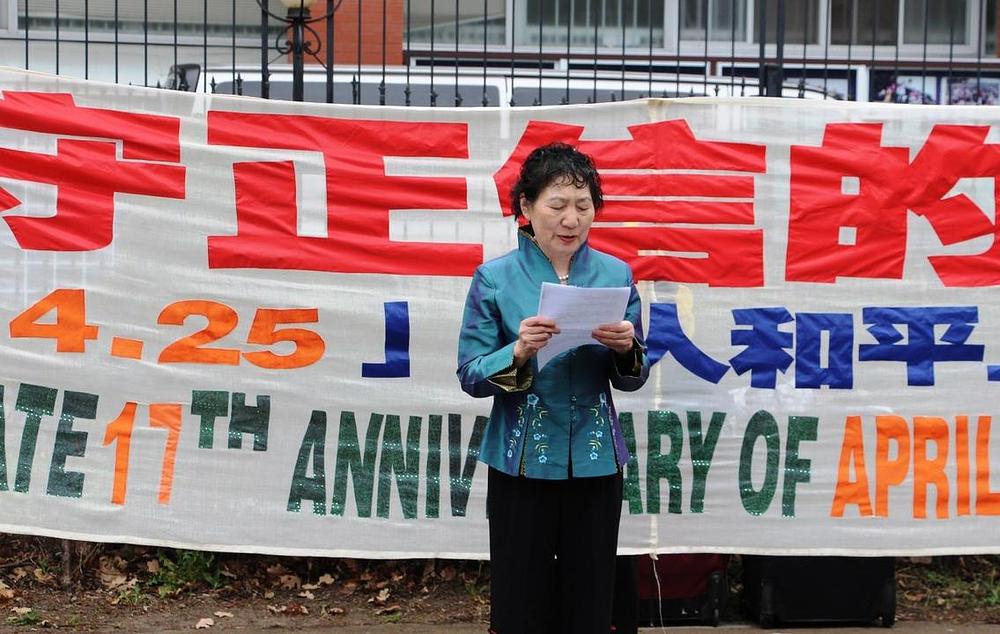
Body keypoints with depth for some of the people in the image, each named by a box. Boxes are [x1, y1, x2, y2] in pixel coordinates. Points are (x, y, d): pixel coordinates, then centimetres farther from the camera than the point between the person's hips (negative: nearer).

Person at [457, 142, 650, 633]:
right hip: (521, 463, -2)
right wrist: (518, 352, -24)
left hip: (595, 462, 2)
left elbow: (632, 380, 5)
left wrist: (626, 349, -17)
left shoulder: (616, 275, 2)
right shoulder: (495, 278, -5)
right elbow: (470, 376, -6)